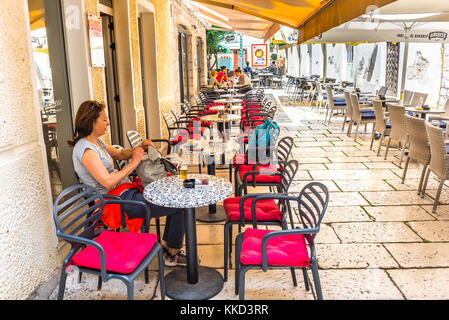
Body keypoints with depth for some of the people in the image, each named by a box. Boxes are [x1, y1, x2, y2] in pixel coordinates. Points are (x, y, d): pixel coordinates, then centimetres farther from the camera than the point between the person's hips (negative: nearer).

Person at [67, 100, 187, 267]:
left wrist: (139, 148, 4)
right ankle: (173, 254, 5)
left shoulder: (96, 142, 12)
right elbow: (108, 182, -25)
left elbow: (120, 154, 23)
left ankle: (167, 246, 19)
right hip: (120, 202, -11)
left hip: (126, 192, 11)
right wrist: (133, 163, -17)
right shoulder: (85, 150, -19)